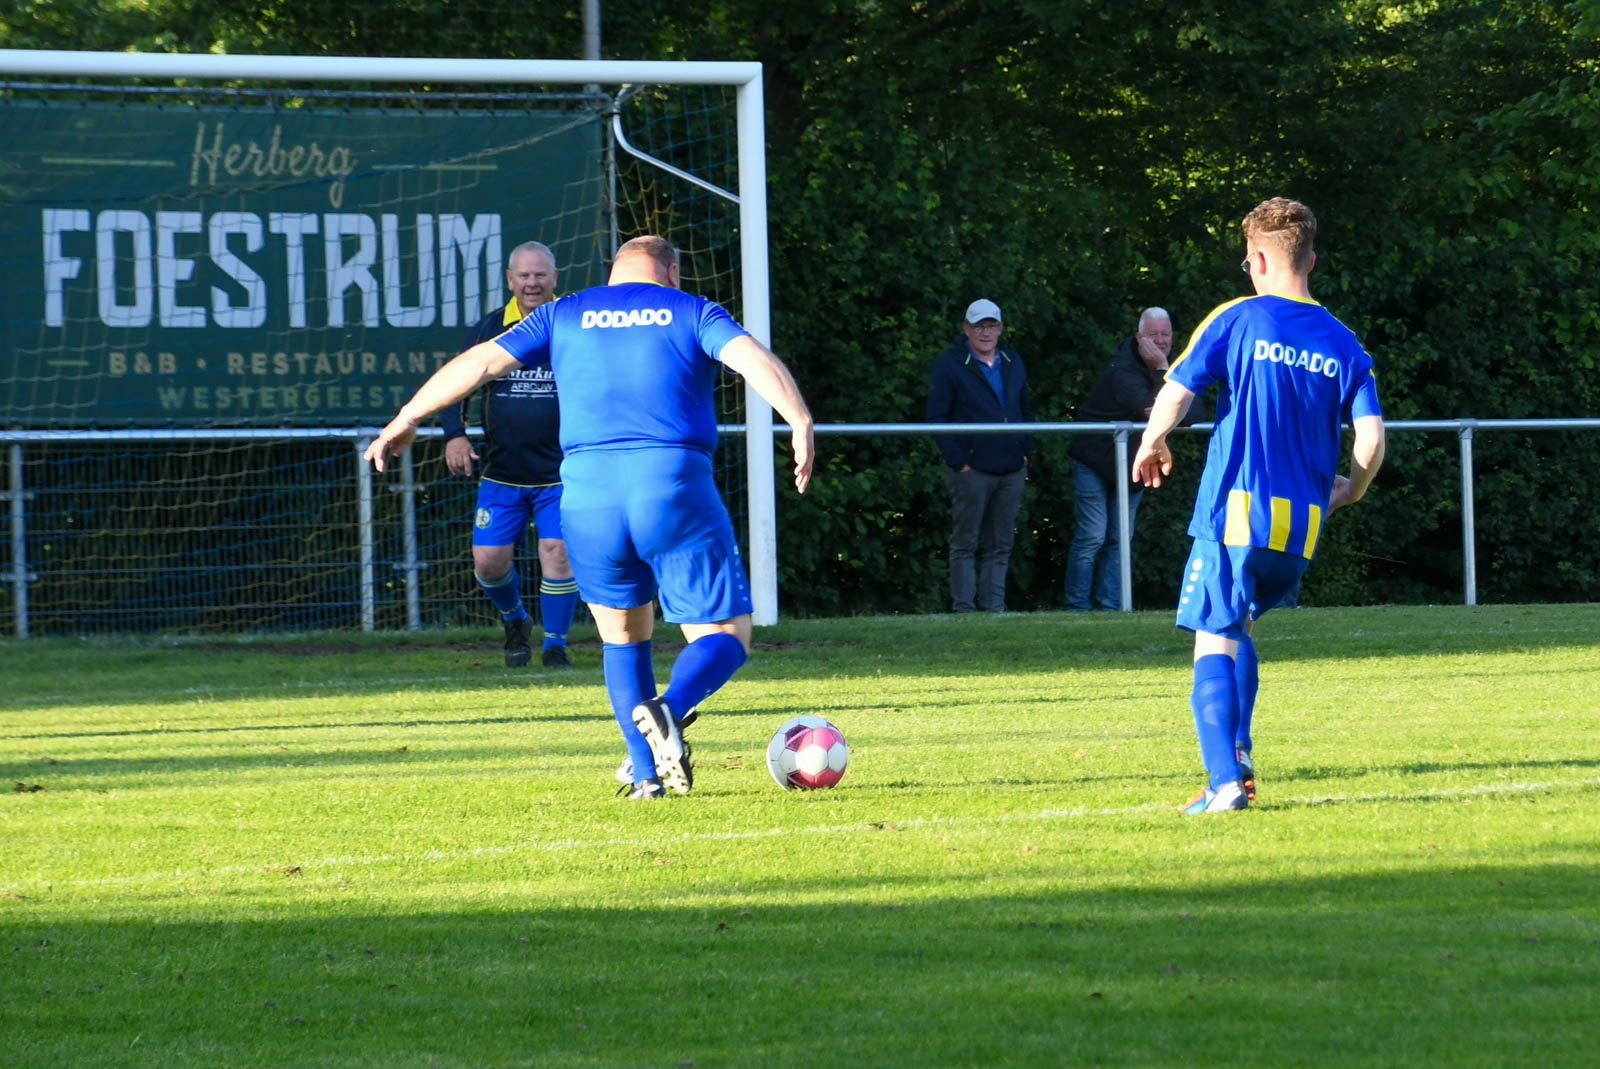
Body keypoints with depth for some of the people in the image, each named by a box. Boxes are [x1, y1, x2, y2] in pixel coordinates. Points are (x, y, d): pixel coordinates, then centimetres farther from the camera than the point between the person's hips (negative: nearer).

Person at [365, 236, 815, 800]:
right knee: (725, 638, 6)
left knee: (624, 639, 21)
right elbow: (753, 358, -5)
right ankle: (669, 708, -25)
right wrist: (801, 423, -16)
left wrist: (406, 418, 25)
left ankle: (647, 774, 7)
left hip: (587, 494, 2)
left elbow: (480, 362, 17)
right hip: (676, 489, -2)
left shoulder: (564, 315, 18)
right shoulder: (691, 312, 12)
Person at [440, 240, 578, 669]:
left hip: (559, 472, -2)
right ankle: (515, 620, 29)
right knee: (488, 561, -1)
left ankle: (555, 643, 4)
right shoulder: (490, 329, 4)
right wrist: (455, 434, -6)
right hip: (501, 473, 2)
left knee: (558, 552, -12)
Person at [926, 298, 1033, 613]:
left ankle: (994, 606, 11)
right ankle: (964, 608, 1)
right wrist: (957, 461, -11)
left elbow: (1025, 411, 24)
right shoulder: (948, 365, -3)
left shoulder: (1013, 363, 14)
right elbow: (936, 418, -6)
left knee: (1001, 545, 7)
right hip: (971, 469, -5)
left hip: (1011, 469, 5)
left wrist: (1025, 451, 11)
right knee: (965, 543, -1)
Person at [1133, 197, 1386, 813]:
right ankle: (1237, 754, 15)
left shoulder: (1236, 321, -3)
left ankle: (1226, 780, -16)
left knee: (1215, 644, -3)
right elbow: (1372, 438, -1)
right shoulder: (1344, 345, 7)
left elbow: (1174, 394, -7)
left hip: (1234, 514, -5)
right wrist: (1348, 492, 19)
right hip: (1301, 529, 5)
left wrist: (1153, 445, 14)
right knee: (1239, 630, 25)